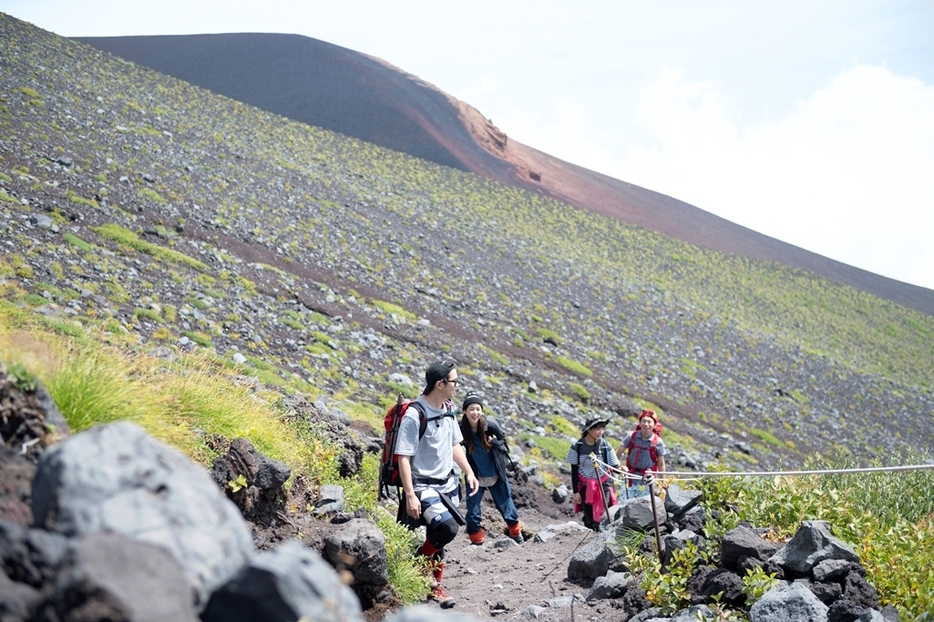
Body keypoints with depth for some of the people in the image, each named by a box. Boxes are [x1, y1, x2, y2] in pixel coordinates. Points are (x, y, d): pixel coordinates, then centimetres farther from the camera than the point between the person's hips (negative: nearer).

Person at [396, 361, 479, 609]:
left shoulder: (449, 409, 4)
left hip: (448, 483, 7)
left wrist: (469, 472, 13)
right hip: (424, 486, -7)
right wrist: (410, 495, -22)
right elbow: (403, 458, -19)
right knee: (447, 528, -23)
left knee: (440, 536, 10)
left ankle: (434, 584, 27)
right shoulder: (414, 415, -20)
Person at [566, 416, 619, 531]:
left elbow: (614, 466, -5)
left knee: (600, 520, -7)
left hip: (603, 485, 0)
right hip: (585, 487, 1)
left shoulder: (605, 445, -9)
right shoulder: (577, 447, -9)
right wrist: (575, 491, -2)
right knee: (588, 521, 4)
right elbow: (574, 471, -1)